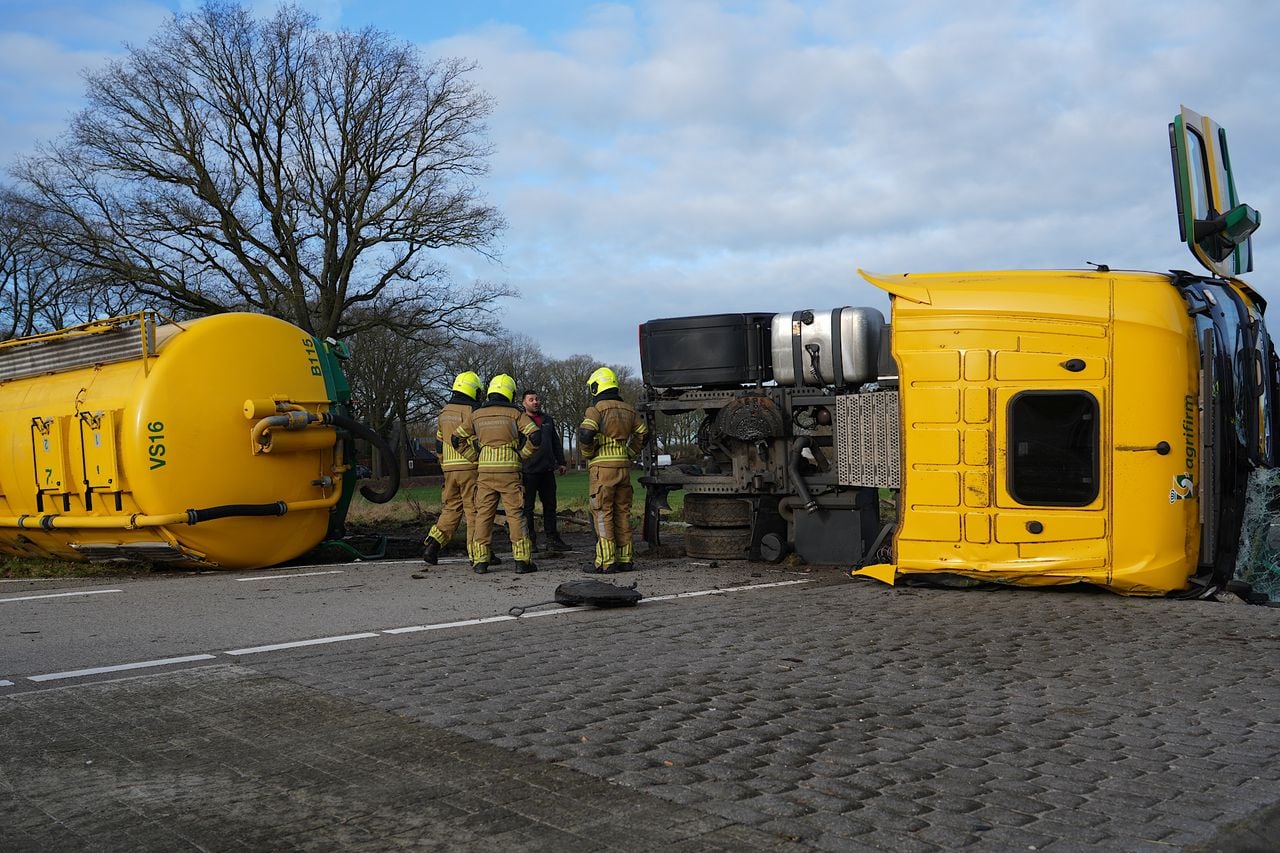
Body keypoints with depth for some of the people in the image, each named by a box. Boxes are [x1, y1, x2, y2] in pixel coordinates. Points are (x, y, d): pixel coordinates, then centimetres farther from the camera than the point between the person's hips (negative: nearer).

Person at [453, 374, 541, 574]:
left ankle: (480, 561, 8)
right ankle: (522, 560, 1)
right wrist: (522, 454, 3)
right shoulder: (515, 414, -1)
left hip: (485, 471, 3)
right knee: (515, 514, 2)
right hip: (509, 470, -2)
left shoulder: (475, 415, 9)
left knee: (483, 515, 9)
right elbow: (535, 436, -10)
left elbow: (457, 439, 15)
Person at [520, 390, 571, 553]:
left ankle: (553, 539, 16)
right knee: (527, 507, 0)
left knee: (550, 504, 9)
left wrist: (561, 462, 18)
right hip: (528, 471, -6)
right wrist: (517, 469, -12)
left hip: (547, 470, 6)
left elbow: (556, 443, 23)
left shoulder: (548, 420, 16)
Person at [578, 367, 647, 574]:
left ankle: (605, 562, -4)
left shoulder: (597, 409, -8)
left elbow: (585, 434, -21)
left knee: (602, 514, -3)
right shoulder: (627, 409, 13)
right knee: (622, 513, 11)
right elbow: (642, 433, 17)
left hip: (602, 466, -6)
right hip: (623, 466, 6)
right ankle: (625, 559, 14)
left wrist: (587, 454, -5)